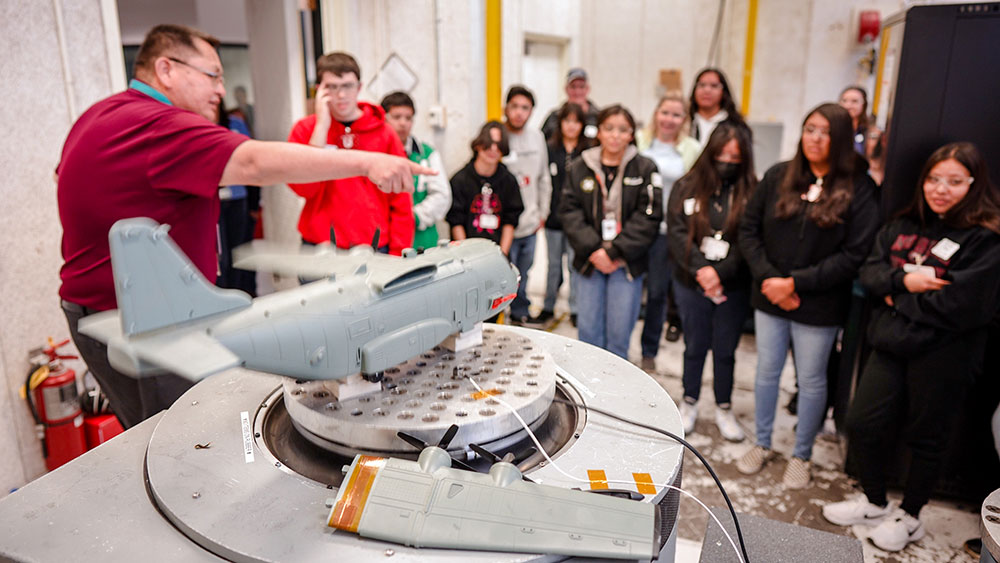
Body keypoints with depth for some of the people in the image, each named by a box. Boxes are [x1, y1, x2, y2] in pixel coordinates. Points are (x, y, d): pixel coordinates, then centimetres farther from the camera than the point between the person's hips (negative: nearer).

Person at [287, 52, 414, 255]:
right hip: (320, 249, 0)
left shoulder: (384, 133, 3)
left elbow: (401, 202, 3)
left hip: (375, 250, 0)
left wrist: (397, 256, -5)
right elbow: (303, 187, -12)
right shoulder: (305, 129, 4)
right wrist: (322, 125, -10)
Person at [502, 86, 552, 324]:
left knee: (523, 274, 19)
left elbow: (544, 177, 16)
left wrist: (543, 212, 14)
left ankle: (520, 312, 37)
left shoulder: (537, 137, 8)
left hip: (530, 225, 6)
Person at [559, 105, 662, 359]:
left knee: (619, 333, 4)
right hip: (590, 262, 2)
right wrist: (593, 250, -12)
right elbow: (570, 213, -1)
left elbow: (648, 217, -6)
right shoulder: (579, 168, 5)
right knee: (588, 330, 8)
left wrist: (614, 251, -13)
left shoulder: (645, 169, 0)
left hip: (627, 264, -1)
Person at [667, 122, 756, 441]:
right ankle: (689, 404, 35)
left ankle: (724, 410, 33)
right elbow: (678, 233, -7)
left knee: (725, 351, 13)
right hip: (691, 285, 1)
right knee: (695, 347, 16)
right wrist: (700, 269, -18)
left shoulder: (753, 193, -4)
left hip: (734, 289, -1)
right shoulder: (687, 187, 1)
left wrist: (720, 272, -20)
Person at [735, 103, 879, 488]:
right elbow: (748, 229, 0)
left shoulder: (858, 189, -8)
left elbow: (853, 254, -12)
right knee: (766, 372, 15)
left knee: (811, 381, 11)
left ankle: (801, 455, 32)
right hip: (769, 298, 3)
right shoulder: (778, 177, 0)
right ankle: (762, 445, 34)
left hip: (819, 307, -2)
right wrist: (768, 278, -11)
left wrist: (796, 283, -17)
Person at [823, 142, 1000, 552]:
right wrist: (904, 281, -16)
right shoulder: (904, 225, 7)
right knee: (862, 425, 9)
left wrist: (898, 298, -11)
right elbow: (870, 272, 3)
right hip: (892, 344, 5)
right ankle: (874, 503, 33)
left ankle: (909, 517, 35)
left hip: (942, 357, -5)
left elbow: (959, 306, -21)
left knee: (925, 438, 12)